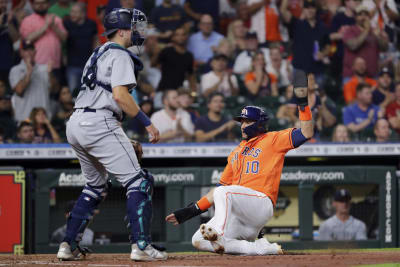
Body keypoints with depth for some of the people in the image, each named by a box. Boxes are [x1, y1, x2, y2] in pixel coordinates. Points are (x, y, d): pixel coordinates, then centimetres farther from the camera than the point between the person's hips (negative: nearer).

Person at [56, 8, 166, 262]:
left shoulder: (99, 54, 25)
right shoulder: (120, 55, -5)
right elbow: (120, 95, -18)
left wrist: (123, 140, 25)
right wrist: (147, 122, -13)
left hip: (75, 125, 10)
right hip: (99, 124, -10)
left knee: (95, 186, 22)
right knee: (138, 182, -8)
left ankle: (68, 245, 15)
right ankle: (141, 245, -17)